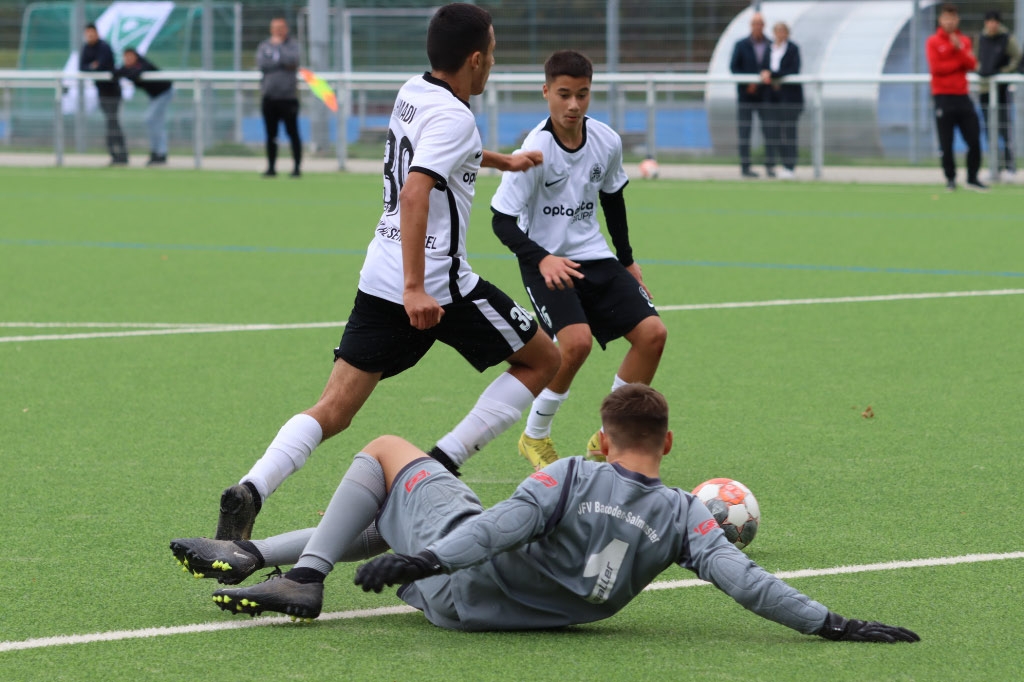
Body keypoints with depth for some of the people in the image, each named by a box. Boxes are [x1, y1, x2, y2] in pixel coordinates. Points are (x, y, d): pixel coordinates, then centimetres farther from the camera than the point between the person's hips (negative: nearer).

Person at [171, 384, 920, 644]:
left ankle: (303, 577, 4)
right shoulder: (684, 517, -8)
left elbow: (506, 524, -27)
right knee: (381, 528, 31)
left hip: (460, 586, -5)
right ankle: (253, 555, 22)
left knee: (387, 451, 17)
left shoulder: (574, 477, -16)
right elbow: (745, 580, -16)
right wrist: (829, 624, -14)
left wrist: (423, 560, -31)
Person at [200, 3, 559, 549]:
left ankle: (250, 491, -22)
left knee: (332, 411, 2)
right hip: (436, 285, -8)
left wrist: (499, 161, 52)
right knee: (541, 360, 12)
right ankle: (443, 465, 1)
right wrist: (415, 288, -32)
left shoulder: (412, 93, 14)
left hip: (379, 279, 8)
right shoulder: (453, 117, -13)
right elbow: (414, 192, -27)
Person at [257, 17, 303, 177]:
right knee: (271, 135, 6)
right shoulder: (264, 46, 11)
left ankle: (297, 167, 0)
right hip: (269, 97, 3)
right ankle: (271, 167, 12)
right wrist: (282, 62, -8)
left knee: (293, 133, -3)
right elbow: (261, 63, -6)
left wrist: (279, 45, -7)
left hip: (288, 97, -3)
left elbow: (293, 59, -18)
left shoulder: (292, 45, 3)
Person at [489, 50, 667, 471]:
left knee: (652, 332, -7)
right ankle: (535, 436, -3)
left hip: (594, 257, 6)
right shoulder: (536, 149, -20)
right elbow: (503, 220, -19)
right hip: (546, 261, -6)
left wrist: (627, 261, 21)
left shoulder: (607, 142, -3)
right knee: (576, 340, -27)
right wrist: (541, 259, -34)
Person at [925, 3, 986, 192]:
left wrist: (959, 49, -13)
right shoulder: (933, 42, 1)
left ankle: (972, 178, 10)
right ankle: (950, 179, 7)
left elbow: (972, 65, 0)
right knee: (946, 143, -4)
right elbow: (936, 68, -11)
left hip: (962, 96, 4)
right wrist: (959, 63, -5)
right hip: (943, 97, -4)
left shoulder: (964, 41, 13)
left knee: (974, 140, 0)